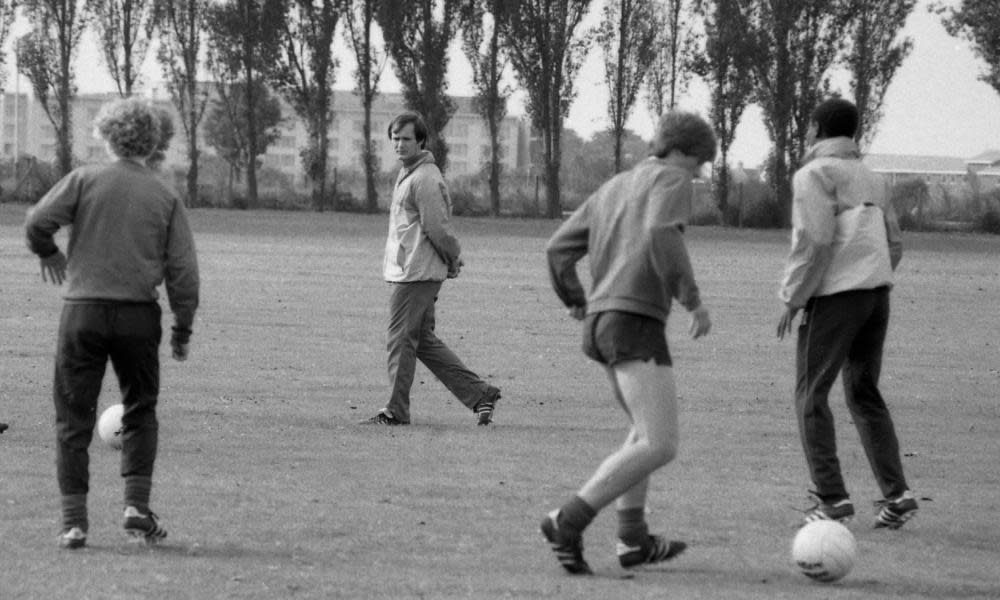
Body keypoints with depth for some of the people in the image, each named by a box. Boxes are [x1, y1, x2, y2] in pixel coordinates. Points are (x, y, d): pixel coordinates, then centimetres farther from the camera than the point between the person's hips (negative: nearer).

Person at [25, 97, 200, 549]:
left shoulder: (85, 180, -1)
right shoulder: (166, 199, 4)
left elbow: (37, 221, -9)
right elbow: (183, 269, 1)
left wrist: (48, 253, 13)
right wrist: (183, 329, 9)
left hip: (83, 309, -1)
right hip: (139, 314, 1)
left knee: (73, 418, 5)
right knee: (140, 412, 18)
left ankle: (74, 520, 0)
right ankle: (137, 504, 5)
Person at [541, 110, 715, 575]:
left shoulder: (613, 188, 21)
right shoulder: (671, 181, -2)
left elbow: (559, 248, 19)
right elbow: (661, 235, -22)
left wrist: (575, 300, 37)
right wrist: (694, 301, -16)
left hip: (601, 324, 9)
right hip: (637, 323, -9)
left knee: (645, 431, 27)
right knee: (659, 447, -14)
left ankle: (632, 538, 26)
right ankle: (568, 523, -21)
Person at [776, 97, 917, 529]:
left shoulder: (815, 174, -4)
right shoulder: (872, 181, 20)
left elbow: (814, 240, -15)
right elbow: (894, 246, 19)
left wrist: (792, 299, -9)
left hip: (833, 296, -7)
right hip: (877, 292, 7)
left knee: (811, 396, 0)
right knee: (864, 395, 15)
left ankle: (832, 498, -8)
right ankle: (896, 493, 2)